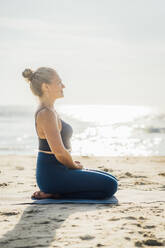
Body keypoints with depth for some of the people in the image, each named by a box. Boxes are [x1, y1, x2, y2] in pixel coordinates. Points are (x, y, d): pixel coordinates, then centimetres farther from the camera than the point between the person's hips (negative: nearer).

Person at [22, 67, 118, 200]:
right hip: (52, 175, -10)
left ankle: (53, 192, 8)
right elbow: (59, 152, -24)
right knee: (110, 186, -12)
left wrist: (73, 163, 12)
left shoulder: (50, 110, 12)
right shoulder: (46, 113, -20)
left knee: (111, 180, 15)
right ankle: (55, 194, -8)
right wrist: (75, 166, -6)